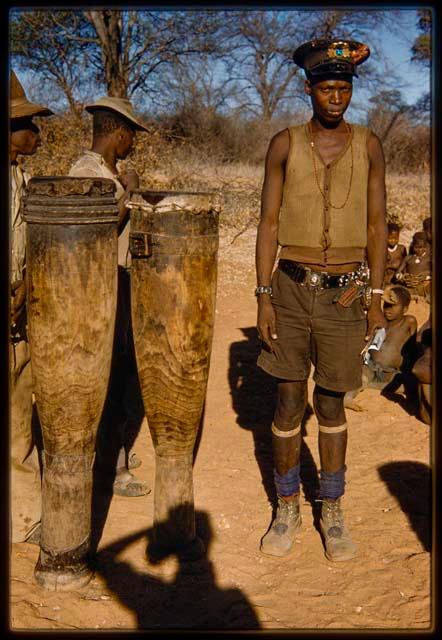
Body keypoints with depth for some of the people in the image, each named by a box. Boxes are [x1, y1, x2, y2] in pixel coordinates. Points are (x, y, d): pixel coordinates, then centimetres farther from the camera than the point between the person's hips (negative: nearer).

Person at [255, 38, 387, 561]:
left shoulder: (368, 146, 5)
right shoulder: (284, 144, 2)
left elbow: (376, 225, 7)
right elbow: (269, 223, 1)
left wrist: (376, 295, 3)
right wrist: (264, 296, -5)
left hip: (344, 292, 0)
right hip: (293, 287, 0)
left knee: (330, 403, 9)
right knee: (288, 401, 5)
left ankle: (332, 512, 23)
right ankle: (287, 508, 22)